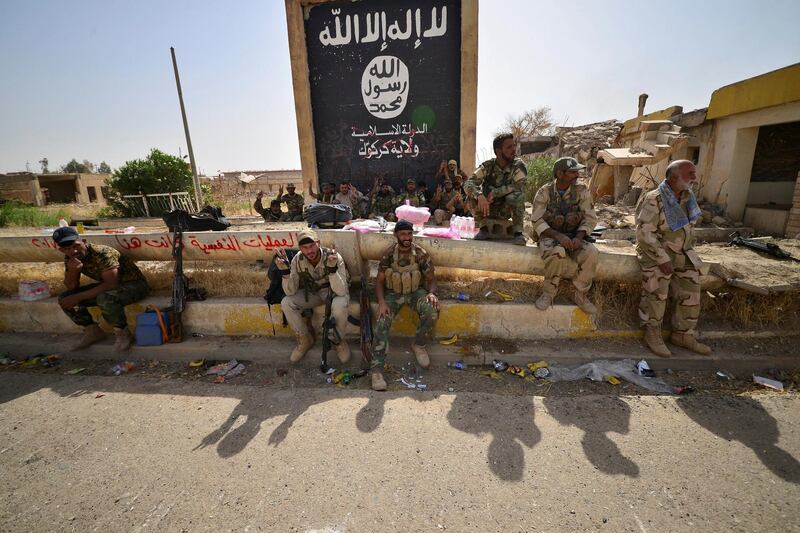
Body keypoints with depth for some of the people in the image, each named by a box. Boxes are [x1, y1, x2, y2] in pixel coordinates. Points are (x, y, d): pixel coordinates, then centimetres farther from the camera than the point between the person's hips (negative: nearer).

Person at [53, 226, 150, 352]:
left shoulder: (102, 253, -26)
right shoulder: (69, 259, -1)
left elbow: (111, 284, -30)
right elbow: (71, 287, 1)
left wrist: (78, 297, -26)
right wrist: (72, 271, -19)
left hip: (135, 284, -8)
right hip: (108, 285, 8)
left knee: (105, 298, -37)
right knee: (64, 298, -5)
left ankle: (123, 334, -14)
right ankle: (93, 332, 10)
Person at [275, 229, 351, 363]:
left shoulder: (334, 258, -28)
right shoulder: (298, 260, -16)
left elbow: (341, 291, -35)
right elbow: (290, 292, -17)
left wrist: (332, 268, -49)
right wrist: (285, 271, -34)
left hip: (334, 291, -4)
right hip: (312, 292, 4)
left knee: (339, 305, -37)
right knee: (286, 303, -19)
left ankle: (339, 340, -6)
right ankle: (305, 339, 4)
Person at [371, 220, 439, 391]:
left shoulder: (421, 253, -9)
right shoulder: (388, 254, -8)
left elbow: (431, 279, -1)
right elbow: (379, 281, -3)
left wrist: (431, 293, -24)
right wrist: (381, 302, -21)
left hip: (415, 291, 0)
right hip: (392, 293, 0)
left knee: (432, 311, -30)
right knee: (382, 323, -24)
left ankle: (419, 345, -3)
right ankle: (377, 370, -20)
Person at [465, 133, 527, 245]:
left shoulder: (518, 165, -11)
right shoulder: (488, 166, -9)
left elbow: (519, 186, -25)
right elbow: (468, 184, -22)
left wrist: (495, 192, -31)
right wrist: (479, 195, -42)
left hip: (507, 210, -1)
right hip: (488, 208, 2)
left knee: (516, 196, -31)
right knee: (473, 195, -24)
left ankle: (518, 232, -21)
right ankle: (483, 229, -13)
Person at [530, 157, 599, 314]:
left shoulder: (582, 191, 1)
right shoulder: (544, 193, -5)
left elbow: (590, 218, -2)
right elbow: (538, 222, -11)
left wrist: (579, 237, -22)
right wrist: (558, 236, -27)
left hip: (574, 237, 3)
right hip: (550, 236, -3)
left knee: (591, 252, -28)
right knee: (557, 252, -36)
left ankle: (579, 295, -7)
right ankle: (548, 293, -13)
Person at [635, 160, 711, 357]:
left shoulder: (688, 196, 8)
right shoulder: (653, 200, -17)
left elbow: (690, 226, 22)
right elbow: (644, 233, -22)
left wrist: (689, 249, 13)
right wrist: (662, 258, -23)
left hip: (683, 252, 8)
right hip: (656, 251, -8)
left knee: (690, 292, 5)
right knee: (657, 292, -16)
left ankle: (684, 335, 18)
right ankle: (652, 334, 1)